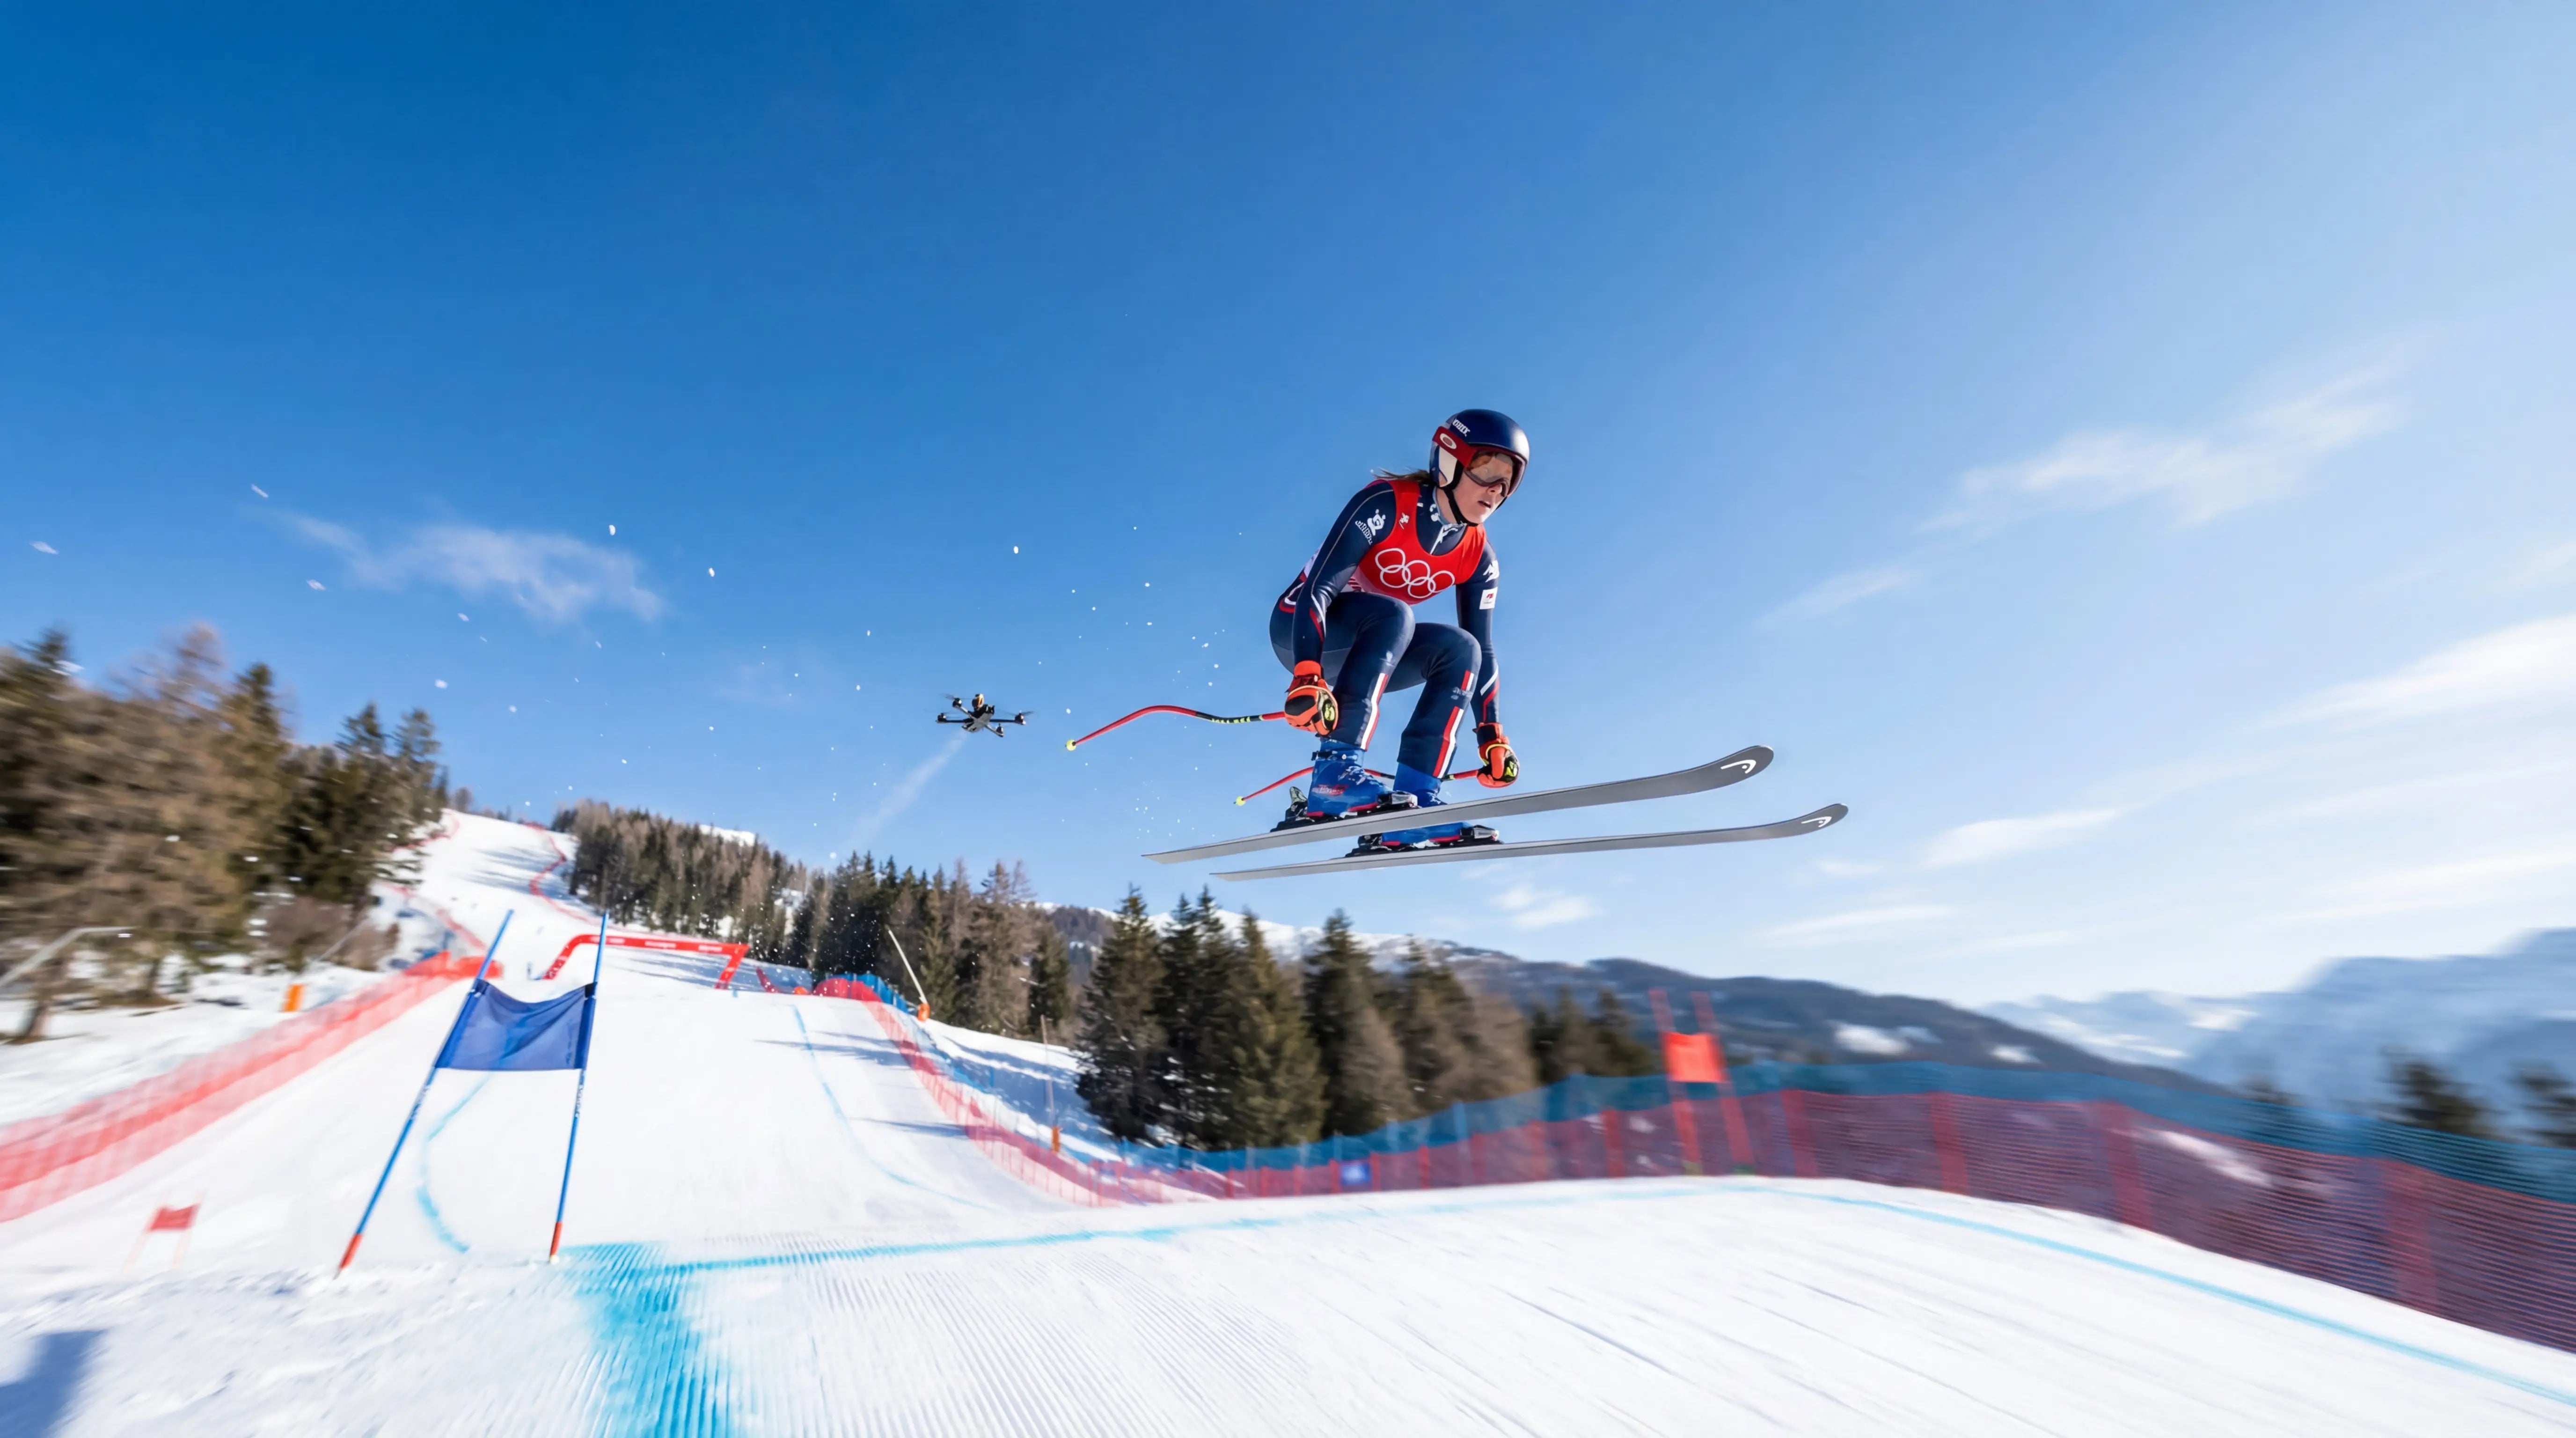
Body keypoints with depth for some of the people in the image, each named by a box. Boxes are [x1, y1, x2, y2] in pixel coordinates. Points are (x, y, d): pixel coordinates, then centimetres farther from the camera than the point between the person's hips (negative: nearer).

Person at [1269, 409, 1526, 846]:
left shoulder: (1478, 559, -4)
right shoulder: (1386, 504, -21)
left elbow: (1482, 650, 0)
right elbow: (1318, 588, -29)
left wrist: (1491, 735, -8)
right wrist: (1308, 677, -41)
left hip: (1361, 646, 6)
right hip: (1301, 631, -6)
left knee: (1460, 649, -16)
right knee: (1393, 614, -33)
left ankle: (1415, 797, -21)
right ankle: (1335, 772, -40)